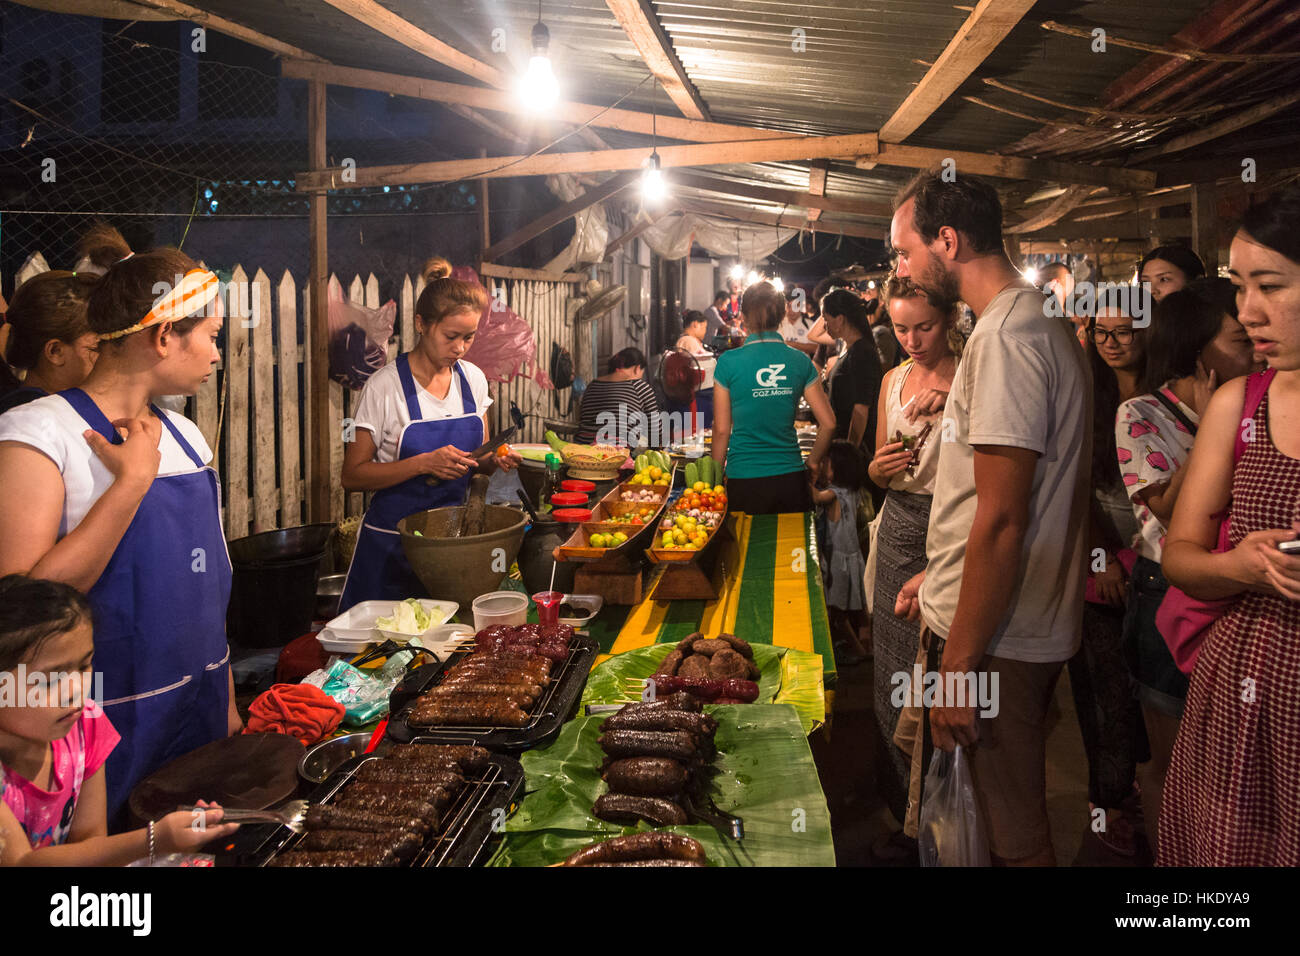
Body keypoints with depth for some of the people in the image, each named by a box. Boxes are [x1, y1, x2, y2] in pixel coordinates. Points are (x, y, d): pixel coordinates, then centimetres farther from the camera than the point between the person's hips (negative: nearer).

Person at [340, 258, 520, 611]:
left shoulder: (473, 379, 3)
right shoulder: (386, 386, -12)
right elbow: (353, 475, -12)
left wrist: (493, 460, -8)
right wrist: (425, 463, -23)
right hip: (392, 539, -4)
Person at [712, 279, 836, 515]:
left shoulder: (728, 362, -6)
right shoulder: (800, 362, 1)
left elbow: (721, 430, -3)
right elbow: (828, 423, 1)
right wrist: (812, 462, 15)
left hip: (744, 480, -2)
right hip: (790, 478, 2)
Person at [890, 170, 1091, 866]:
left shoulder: (1005, 337, -19)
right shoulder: (1038, 322, 15)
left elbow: (1001, 521, -24)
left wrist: (960, 665, -21)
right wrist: (939, 576, 23)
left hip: (996, 640, -10)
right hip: (1026, 625, 10)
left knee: (1014, 833, 4)